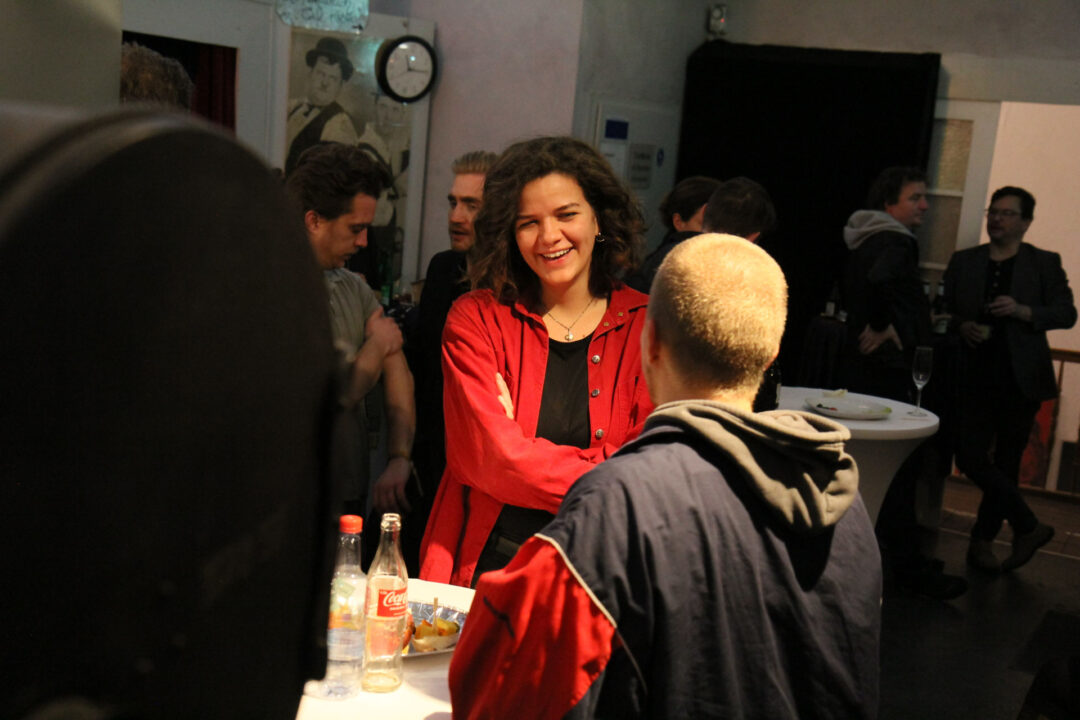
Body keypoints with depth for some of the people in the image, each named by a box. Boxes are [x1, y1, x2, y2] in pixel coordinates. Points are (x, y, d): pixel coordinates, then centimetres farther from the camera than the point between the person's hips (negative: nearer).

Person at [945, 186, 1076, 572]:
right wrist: (961, 325, -10)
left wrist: (1022, 311, -16)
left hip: (1020, 377, -1)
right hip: (974, 376, 1)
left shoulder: (1045, 263, 5)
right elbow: (943, 309, 11)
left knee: (1006, 463, 5)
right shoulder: (963, 261, 11)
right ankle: (1029, 528, 7)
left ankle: (982, 541, 18)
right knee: (971, 456, -8)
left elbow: (1066, 313, -1)